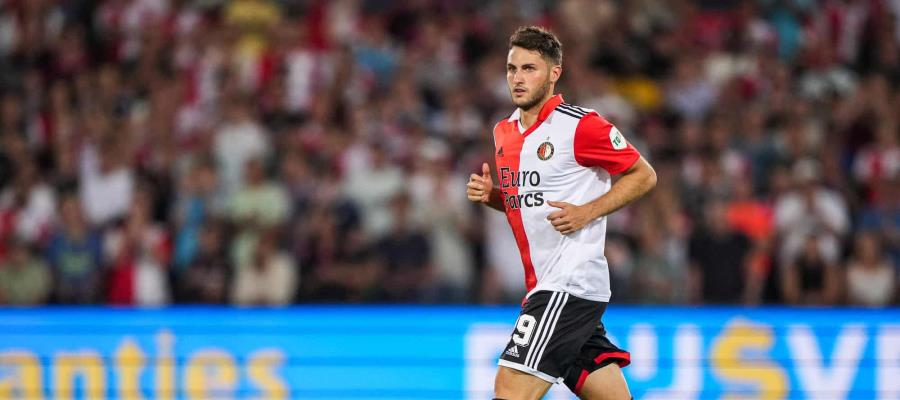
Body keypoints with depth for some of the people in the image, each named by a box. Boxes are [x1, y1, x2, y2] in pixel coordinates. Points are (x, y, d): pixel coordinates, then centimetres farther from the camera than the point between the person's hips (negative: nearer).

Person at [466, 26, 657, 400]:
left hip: (571, 281, -8)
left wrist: (587, 212, -14)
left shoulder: (579, 125, -10)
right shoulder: (504, 132, 13)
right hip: (544, 285, 8)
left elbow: (644, 175, -4)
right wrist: (489, 194, 5)